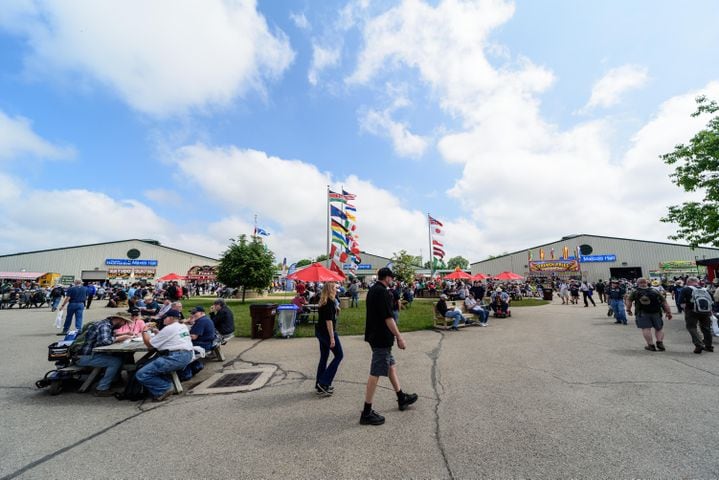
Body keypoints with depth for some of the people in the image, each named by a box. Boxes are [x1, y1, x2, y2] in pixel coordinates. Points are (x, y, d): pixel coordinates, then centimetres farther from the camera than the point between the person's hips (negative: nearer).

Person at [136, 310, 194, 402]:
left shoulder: (168, 329, -9)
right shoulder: (184, 327, 16)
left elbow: (149, 344, -1)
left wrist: (145, 331, 13)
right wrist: (157, 332, 18)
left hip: (176, 358, -10)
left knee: (141, 374, -7)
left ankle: (164, 388, -3)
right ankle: (165, 384, 13)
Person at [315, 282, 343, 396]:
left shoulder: (322, 302, 11)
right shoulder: (330, 302, -17)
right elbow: (329, 320, -21)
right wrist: (332, 337, -20)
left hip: (319, 332, 9)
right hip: (327, 332, -9)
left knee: (324, 357, 16)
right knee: (338, 355, 3)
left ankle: (320, 385, 23)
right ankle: (324, 383, 2)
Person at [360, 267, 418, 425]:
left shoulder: (372, 290, 11)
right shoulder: (382, 292, -19)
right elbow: (388, 318, -23)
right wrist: (399, 337, -16)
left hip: (374, 335, 10)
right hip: (382, 338, -10)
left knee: (391, 365, 21)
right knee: (375, 374, -2)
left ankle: (401, 398, 36)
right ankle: (367, 413, 7)